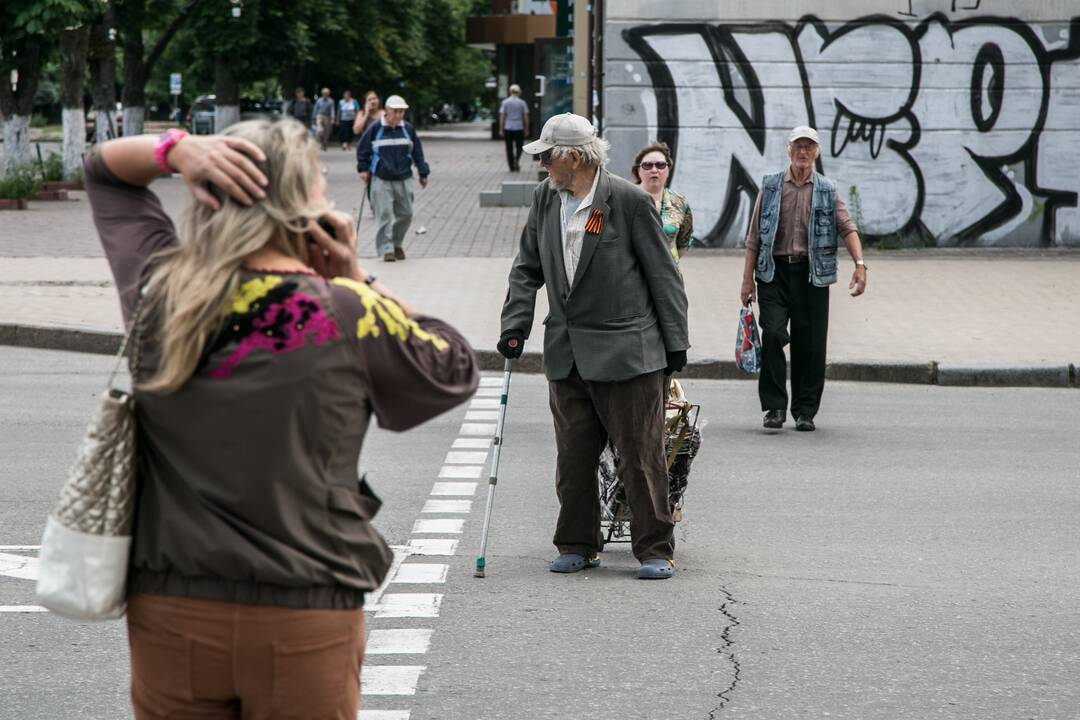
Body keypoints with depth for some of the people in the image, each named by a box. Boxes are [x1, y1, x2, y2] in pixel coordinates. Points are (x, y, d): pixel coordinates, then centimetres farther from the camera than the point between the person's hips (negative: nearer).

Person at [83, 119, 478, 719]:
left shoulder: (157, 290, -2)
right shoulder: (351, 315, -12)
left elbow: (104, 167, 15)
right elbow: (457, 371, 6)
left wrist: (176, 150, -4)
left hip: (168, 610, 3)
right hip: (304, 621, -3)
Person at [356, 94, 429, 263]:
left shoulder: (408, 129, 5)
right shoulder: (375, 128, -4)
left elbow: (417, 152, 13)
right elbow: (362, 149, 5)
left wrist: (423, 173, 13)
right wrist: (363, 169, 1)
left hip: (404, 179, 3)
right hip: (381, 180, -3)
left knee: (405, 214, 6)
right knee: (384, 215, -8)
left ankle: (397, 244, 25)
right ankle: (386, 249, -3)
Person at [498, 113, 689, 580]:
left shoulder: (629, 201, -9)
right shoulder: (544, 199, 8)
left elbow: (662, 275, -5)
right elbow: (527, 270, 15)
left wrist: (675, 342, -5)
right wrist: (515, 326, 3)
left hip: (627, 351, -5)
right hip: (566, 354, 5)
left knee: (641, 456, -1)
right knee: (572, 458, 9)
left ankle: (654, 550, 8)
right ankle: (578, 546, 22)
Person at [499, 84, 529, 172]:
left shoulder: (505, 102, -1)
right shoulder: (522, 103, -2)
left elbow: (502, 116, -3)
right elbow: (526, 117, -1)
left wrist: (501, 129, 0)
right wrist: (527, 129, 6)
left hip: (508, 128, 1)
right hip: (519, 128, -1)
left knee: (509, 148, 8)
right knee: (519, 146, 11)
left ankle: (512, 167, 10)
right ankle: (517, 160, -15)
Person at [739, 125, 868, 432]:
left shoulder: (827, 190, 10)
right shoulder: (770, 187, 9)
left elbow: (847, 228, -2)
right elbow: (755, 236, 9)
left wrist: (860, 264, -18)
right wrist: (747, 279, 4)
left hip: (812, 274, 1)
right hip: (774, 272, -1)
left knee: (810, 344, 1)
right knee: (773, 334, -15)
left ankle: (805, 411, 12)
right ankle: (774, 407, -8)